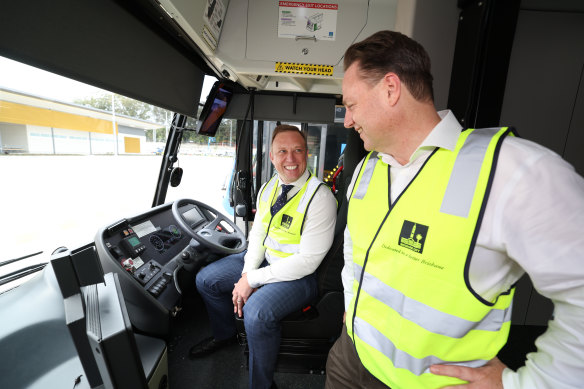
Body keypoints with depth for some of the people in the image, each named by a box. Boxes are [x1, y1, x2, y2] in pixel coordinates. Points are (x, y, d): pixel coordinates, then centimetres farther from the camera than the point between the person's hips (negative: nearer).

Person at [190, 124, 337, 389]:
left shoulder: (319, 196, -22)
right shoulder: (268, 188, 0)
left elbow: (307, 261, -24)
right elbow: (258, 234, 5)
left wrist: (253, 280, -20)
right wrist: (247, 274, -10)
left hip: (301, 274, -7)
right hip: (265, 259, 7)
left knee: (257, 311, -30)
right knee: (206, 279, 7)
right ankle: (225, 334, 36)